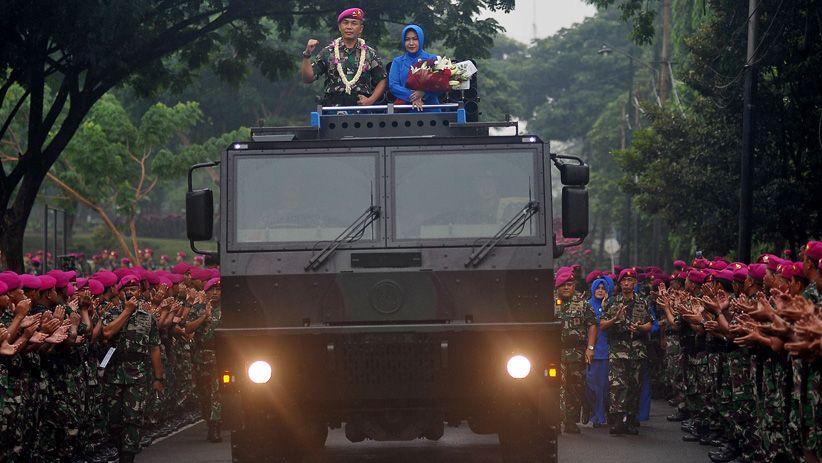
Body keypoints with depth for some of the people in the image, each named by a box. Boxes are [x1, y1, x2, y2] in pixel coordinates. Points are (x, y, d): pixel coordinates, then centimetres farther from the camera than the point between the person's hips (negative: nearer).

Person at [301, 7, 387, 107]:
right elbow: (308, 78, 6)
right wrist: (307, 55, -7)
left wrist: (371, 100, -1)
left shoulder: (370, 54, 11)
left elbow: (381, 80, 14)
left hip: (361, 106, 1)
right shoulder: (327, 53, 9)